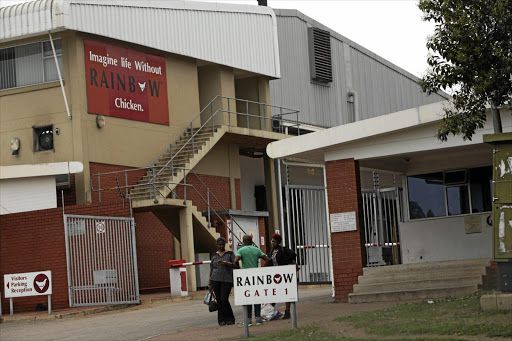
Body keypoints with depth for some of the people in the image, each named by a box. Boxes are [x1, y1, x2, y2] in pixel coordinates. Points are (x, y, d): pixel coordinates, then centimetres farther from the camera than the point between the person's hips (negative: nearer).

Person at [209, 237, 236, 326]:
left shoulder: (230, 254, 6)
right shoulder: (214, 255, 14)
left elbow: (235, 264, -6)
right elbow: (211, 270, 16)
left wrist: (225, 263, -20)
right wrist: (209, 283, 13)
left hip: (227, 280, -3)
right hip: (215, 280, 3)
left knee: (224, 300, -11)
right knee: (219, 301, 0)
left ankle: (230, 319, 3)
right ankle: (222, 320, 7)